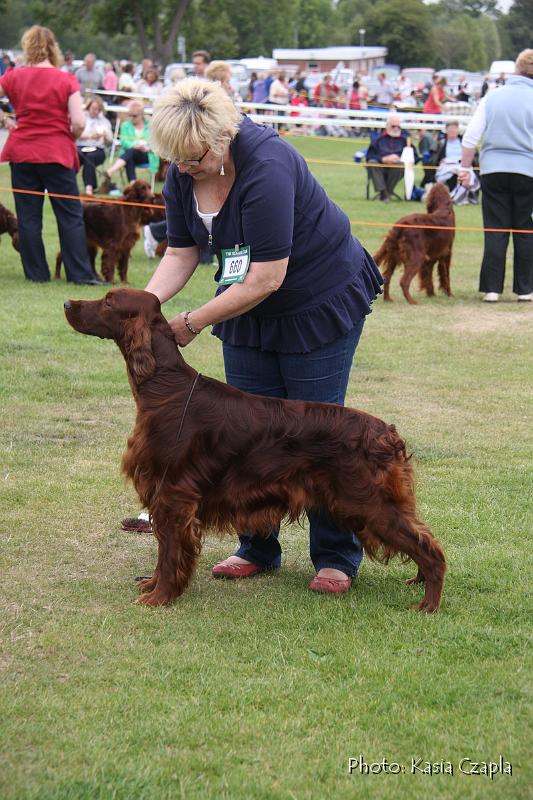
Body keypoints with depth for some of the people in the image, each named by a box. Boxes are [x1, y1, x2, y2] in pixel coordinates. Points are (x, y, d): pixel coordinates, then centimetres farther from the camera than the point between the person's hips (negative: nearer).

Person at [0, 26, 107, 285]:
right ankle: (80, 273, 3)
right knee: (70, 215, 5)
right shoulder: (66, 80, -6)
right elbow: (79, 122, -12)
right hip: (57, 155, -2)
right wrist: (68, 139, 6)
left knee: (28, 217, 8)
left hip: (21, 153, 2)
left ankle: (36, 273, 10)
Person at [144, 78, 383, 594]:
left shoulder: (266, 167, -33)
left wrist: (191, 324, -25)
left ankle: (337, 557, 8)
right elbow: (180, 254, -3)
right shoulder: (182, 175, -9)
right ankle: (257, 548, 17)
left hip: (323, 300, -7)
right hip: (249, 309, 7)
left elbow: (265, 280, -32)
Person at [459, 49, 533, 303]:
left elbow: (470, 137, 3)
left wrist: (465, 168, 11)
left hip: (493, 170, 2)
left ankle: (492, 288, 3)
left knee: (495, 231, 6)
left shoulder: (492, 96, 4)